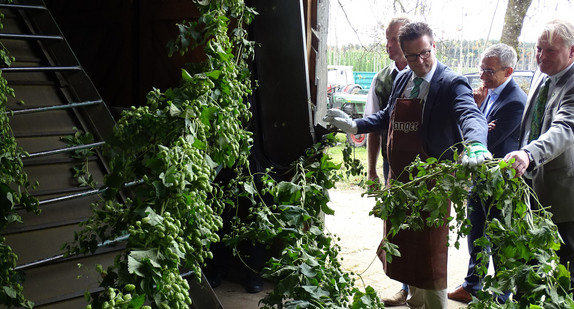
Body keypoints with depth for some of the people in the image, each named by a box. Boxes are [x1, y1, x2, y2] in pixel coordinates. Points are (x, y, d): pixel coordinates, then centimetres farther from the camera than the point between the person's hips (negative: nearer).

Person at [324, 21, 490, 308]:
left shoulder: (452, 84, -13)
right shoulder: (401, 80, 8)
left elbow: (470, 115, -31)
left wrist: (475, 145, -51)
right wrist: (354, 125, 14)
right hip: (399, 179, 7)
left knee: (429, 255, 3)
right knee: (403, 248, 21)